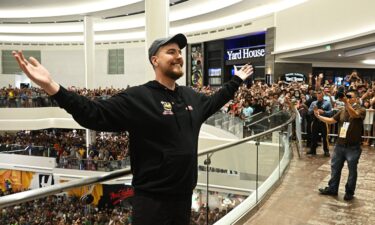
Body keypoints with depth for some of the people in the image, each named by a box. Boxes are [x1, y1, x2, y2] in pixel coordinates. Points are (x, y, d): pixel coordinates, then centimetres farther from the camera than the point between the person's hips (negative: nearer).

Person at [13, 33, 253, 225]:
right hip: (153, 199, -6)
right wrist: (52, 87, -33)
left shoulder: (191, 96, 9)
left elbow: (212, 102, 30)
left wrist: (236, 81, 38)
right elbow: (95, 114, -21)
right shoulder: (138, 97, -14)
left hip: (184, 196, 7)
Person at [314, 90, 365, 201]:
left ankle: (349, 192, 22)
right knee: (335, 168, 14)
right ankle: (332, 189, 27)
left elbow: (354, 114, -31)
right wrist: (318, 116, -3)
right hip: (340, 145, 6)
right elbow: (331, 120, 9)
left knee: (352, 170, 8)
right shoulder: (342, 111, 9)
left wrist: (346, 102, -43)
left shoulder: (361, 110, -9)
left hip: (353, 147, -6)